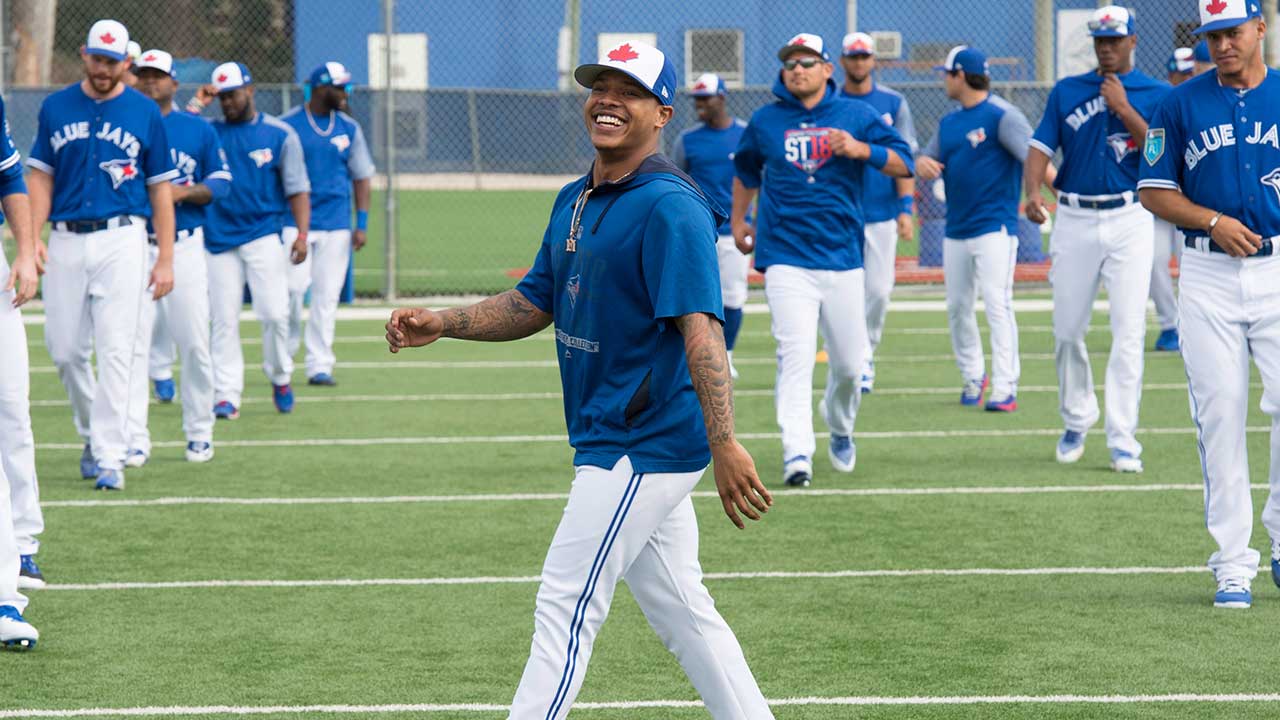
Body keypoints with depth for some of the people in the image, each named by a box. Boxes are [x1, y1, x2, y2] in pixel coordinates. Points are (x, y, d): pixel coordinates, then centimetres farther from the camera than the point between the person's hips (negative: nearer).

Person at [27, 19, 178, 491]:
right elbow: (41, 177, 9)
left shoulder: (145, 113, 3)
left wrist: (166, 259, -1)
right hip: (66, 240, 3)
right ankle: (92, 431, 28)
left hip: (122, 240, -3)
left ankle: (110, 457, -8)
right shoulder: (56, 108, 8)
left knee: (114, 349, -9)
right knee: (65, 350, 5)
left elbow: (161, 188, 5)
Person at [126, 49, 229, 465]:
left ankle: (199, 434, 13)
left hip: (185, 246, 0)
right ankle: (134, 439, -5)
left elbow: (221, 182, 6)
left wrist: (182, 193, -11)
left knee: (194, 344, 0)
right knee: (132, 344, -7)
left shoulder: (199, 130, 10)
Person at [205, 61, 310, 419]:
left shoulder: (280, 134, 5)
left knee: (275, 313, -10)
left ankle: (280, 378, 14)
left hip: (264, 235, -2)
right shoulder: (208, 132, 10)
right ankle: (226, 395, 3)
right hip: (220, 238, 2)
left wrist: (302, 232, -6)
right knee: (224, 319, -1)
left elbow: (297, 188, 3)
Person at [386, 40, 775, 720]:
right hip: (614, 440, 9)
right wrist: (442, 323, 6)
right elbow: (534, 304, 21)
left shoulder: (668, 207, -17)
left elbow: (700, 327, -26)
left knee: (565, 606, -7)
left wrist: (724, 445, -34)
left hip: (642, 447, -9)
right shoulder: (575, 202, 13)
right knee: (679, 608, 13)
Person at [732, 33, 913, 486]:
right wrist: (738, 220, 26)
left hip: (843, 260, 1)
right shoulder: (765, 122, 9)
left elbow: (902, 163, -1)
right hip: (786, 259, -1)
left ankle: (840, 430, 35)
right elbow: (746, 169, 27)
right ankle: (796, 454, -21)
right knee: (796, 356, -16)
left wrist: (859, 149, -17)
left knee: (849, 363, 6)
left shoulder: (856, 115, 6)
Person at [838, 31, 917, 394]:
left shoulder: (893, 103, 4)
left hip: (882, 212, 1)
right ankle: (860, 363, -2)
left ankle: (867, 352, 20)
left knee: (879, 291, 1)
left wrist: (906, 208, -7)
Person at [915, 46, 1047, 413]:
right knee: (957, 308, 12)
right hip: (956, 230, 8)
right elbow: (928, 160, 18)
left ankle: (1005, 389, -15)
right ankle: (973, 377, 28)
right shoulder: (949, 122, 15)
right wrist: (922, 163, -8)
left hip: (994, 228, -8)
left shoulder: (1001, 115, -10)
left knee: (997, 306, -13)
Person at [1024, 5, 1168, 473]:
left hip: (1130, 221, -2)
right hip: (1074, 220, 2)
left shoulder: (1156, 95, 4)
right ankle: (1076, 421, 27)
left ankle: (1123, 440, -7)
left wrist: (1123, 107, -13)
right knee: (1067, 330, 6)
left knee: (1128, 333, -8)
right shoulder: (1066, 92, 10)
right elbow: (1041, 147, 2)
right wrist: (1032, 191, -17)